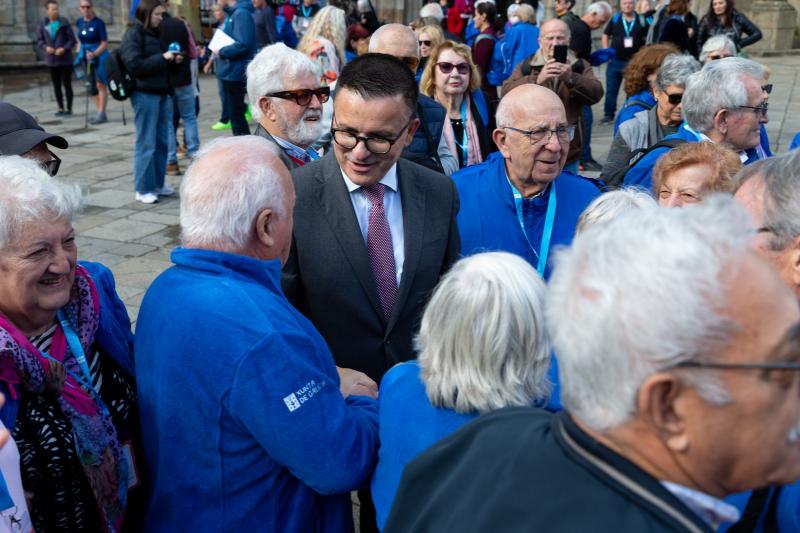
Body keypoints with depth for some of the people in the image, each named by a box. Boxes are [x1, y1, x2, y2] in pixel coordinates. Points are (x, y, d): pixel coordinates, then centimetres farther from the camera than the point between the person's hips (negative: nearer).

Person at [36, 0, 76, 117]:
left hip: (65, 60, -3)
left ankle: (69, 108, 6)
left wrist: (64, 49, -21)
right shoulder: (42, 24, 3)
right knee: (56, 85, 8)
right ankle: (61, 108, 18)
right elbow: (39, 40, 7)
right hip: (51, 60, 3)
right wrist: (46, 47, -13)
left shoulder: (64, 23, -5)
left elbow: (72, 40, -5)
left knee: (67, 84, -1)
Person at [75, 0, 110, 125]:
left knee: (100, 85, -7)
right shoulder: (79, 22, 7)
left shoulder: (98, 22, -11)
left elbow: (104, 43, -13)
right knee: (92, 87, 10)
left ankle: (101, 114, -7)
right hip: (86, 57, 7)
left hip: (99, 57, -7)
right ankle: (100, 113, 18)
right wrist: (77, 53, 13)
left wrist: (94, 54, -25)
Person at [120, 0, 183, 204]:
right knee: (146, 143, -4)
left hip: (162, 93, 8)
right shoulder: (133, 35, -6)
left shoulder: (154, 33, 17)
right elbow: (135, 65, -15)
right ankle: (143, 189, 3)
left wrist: (173, 60, 7)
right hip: (144, 94, -8)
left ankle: (157, 184, 20)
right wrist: (162, 58, -16)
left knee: (162, 142, 10)